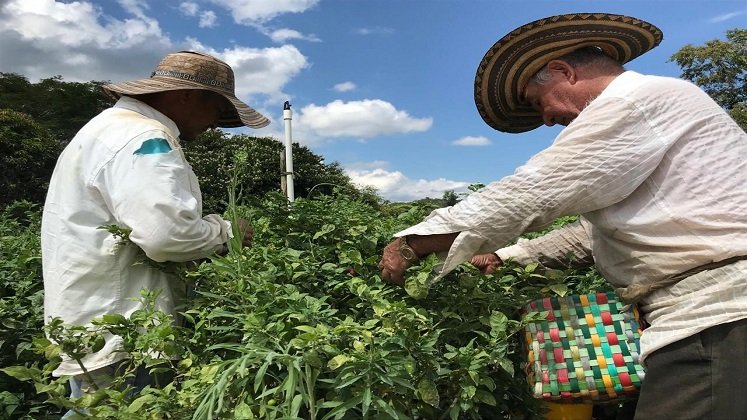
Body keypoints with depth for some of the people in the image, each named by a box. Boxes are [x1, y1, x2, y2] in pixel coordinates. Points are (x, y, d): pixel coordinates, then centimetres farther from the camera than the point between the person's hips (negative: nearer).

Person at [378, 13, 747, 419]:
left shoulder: (637, 100, -10)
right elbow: (592, 231, 25)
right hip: (713, 314, 10)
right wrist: (505, 256, 21)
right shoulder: (646, 114, 24)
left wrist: (412, 243, -11)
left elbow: (527, 195, -18)